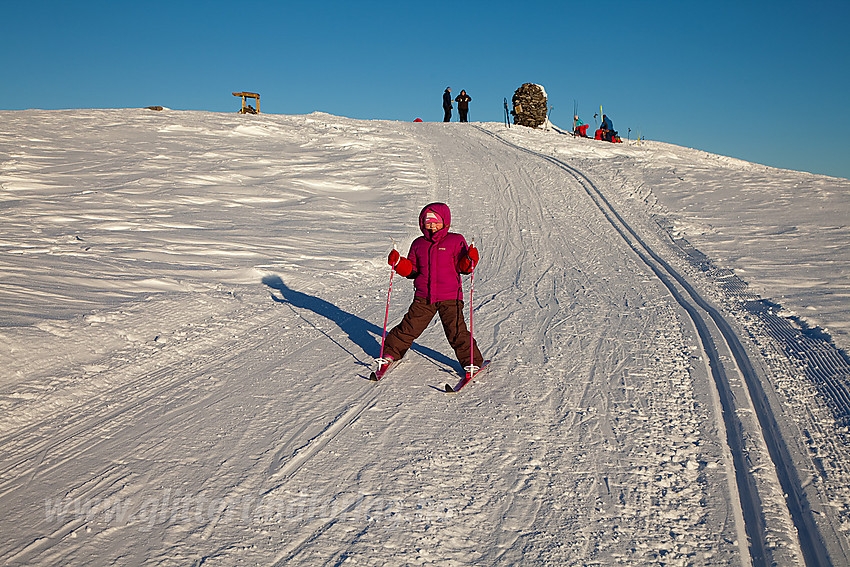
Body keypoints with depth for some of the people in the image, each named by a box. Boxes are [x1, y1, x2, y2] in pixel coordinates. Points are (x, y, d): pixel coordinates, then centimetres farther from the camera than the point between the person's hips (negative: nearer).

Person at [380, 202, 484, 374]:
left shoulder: (455, 241, 2)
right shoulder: (418, 244, 12)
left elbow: (462, 267, -2)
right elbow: (412, 270, 15)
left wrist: (470, 259, -22)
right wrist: (398, 263, -1)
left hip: (450, 297, -3)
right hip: (424, 298, 3)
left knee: (456, 331, -9)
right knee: (409, 327, 3)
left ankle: (472, 362, 7)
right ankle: (390, 353, 24)